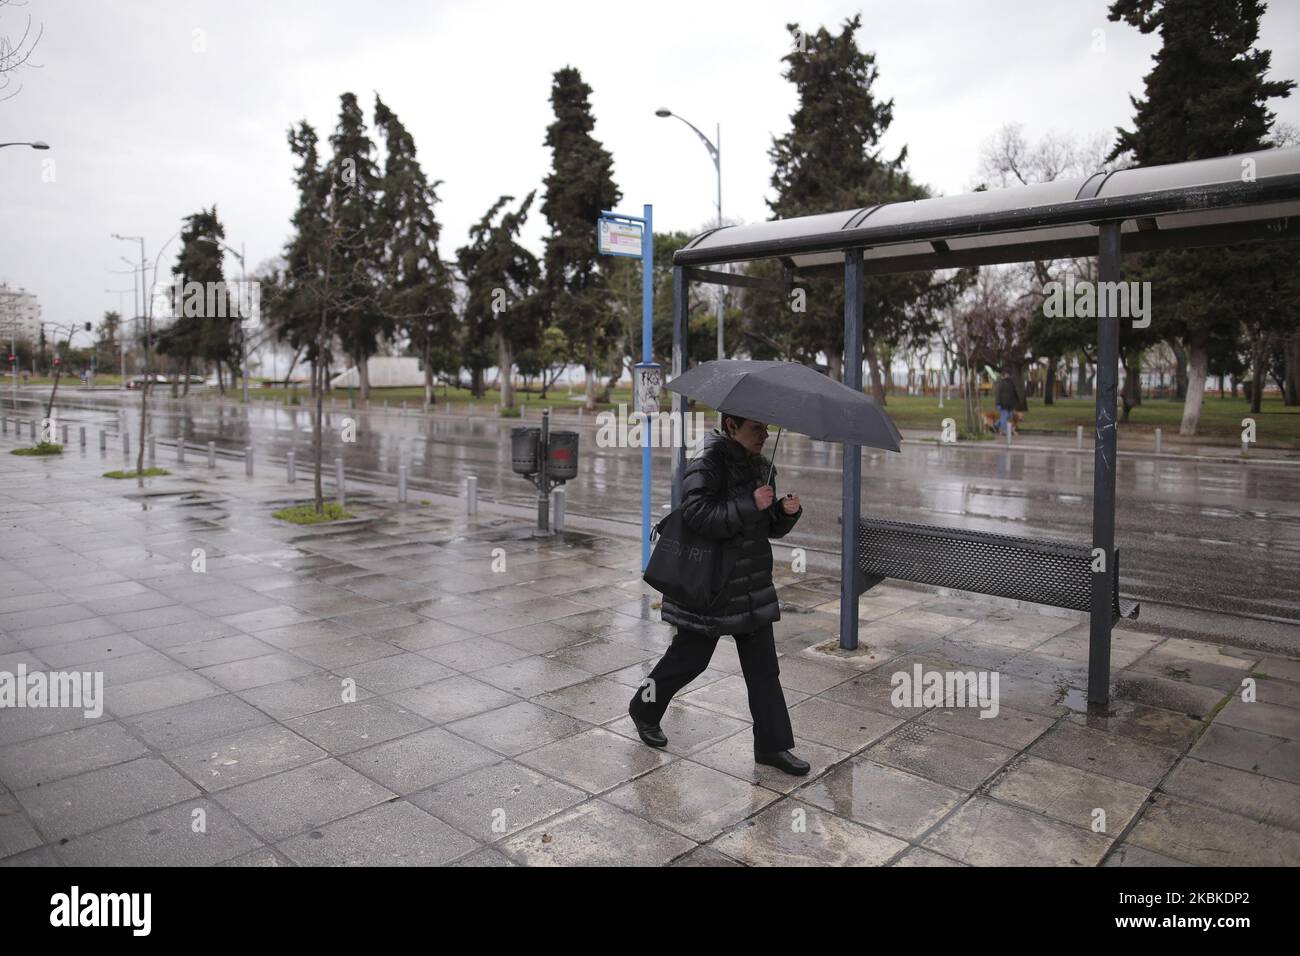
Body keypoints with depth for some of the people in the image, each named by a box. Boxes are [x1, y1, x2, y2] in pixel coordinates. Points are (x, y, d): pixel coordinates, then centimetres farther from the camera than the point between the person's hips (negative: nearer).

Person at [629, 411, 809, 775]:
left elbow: (771, 527, 16)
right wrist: (750, 506, -27)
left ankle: (772, 745, 18)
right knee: (689, 657, 8)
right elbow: (697, 514, -27)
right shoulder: (708, 461, -15)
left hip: (752, 585, 7)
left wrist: (787, 511, -5)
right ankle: (643, 709, 33)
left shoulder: (761, 466, 10)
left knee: (764, 667, 8)